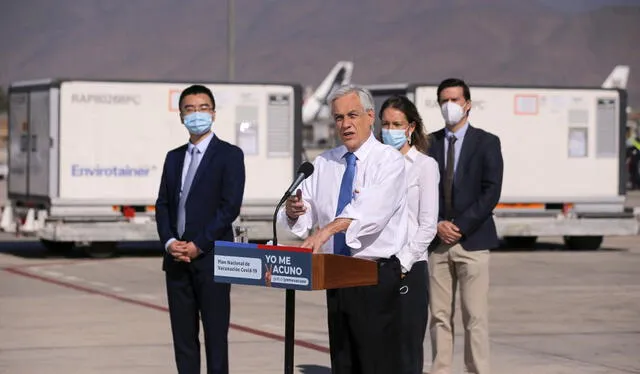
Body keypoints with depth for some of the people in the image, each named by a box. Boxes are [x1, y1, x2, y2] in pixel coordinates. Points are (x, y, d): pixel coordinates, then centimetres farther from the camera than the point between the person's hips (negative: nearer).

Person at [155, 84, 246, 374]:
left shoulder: (229, 155, -2)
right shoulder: (174, 157, 16)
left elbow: (230, 207, -10)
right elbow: (163, 205, 13)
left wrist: (198, 246, -14)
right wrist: (170, 241, -5)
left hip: (211, 259, -6)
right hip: (177, 260, 6)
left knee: (215, 334, -3)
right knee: (183, 336, 7)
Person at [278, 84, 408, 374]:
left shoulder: (388, 160, -7)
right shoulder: (324, 163, 12)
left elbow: (371, 210, -25)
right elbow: (304, 217, 8)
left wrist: (327, 230, -38)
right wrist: (293, 211, -16)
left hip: (376, 277, -6)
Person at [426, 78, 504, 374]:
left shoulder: (486, 143, 3)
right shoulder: (429, 144, 12)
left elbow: (491, 192, -5)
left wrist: (460, 227, -11)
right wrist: (437, 225, -7)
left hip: (472, 240, -3)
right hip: (437, 242, 3)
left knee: (475, 317, -6)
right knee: (439, 316, 3)